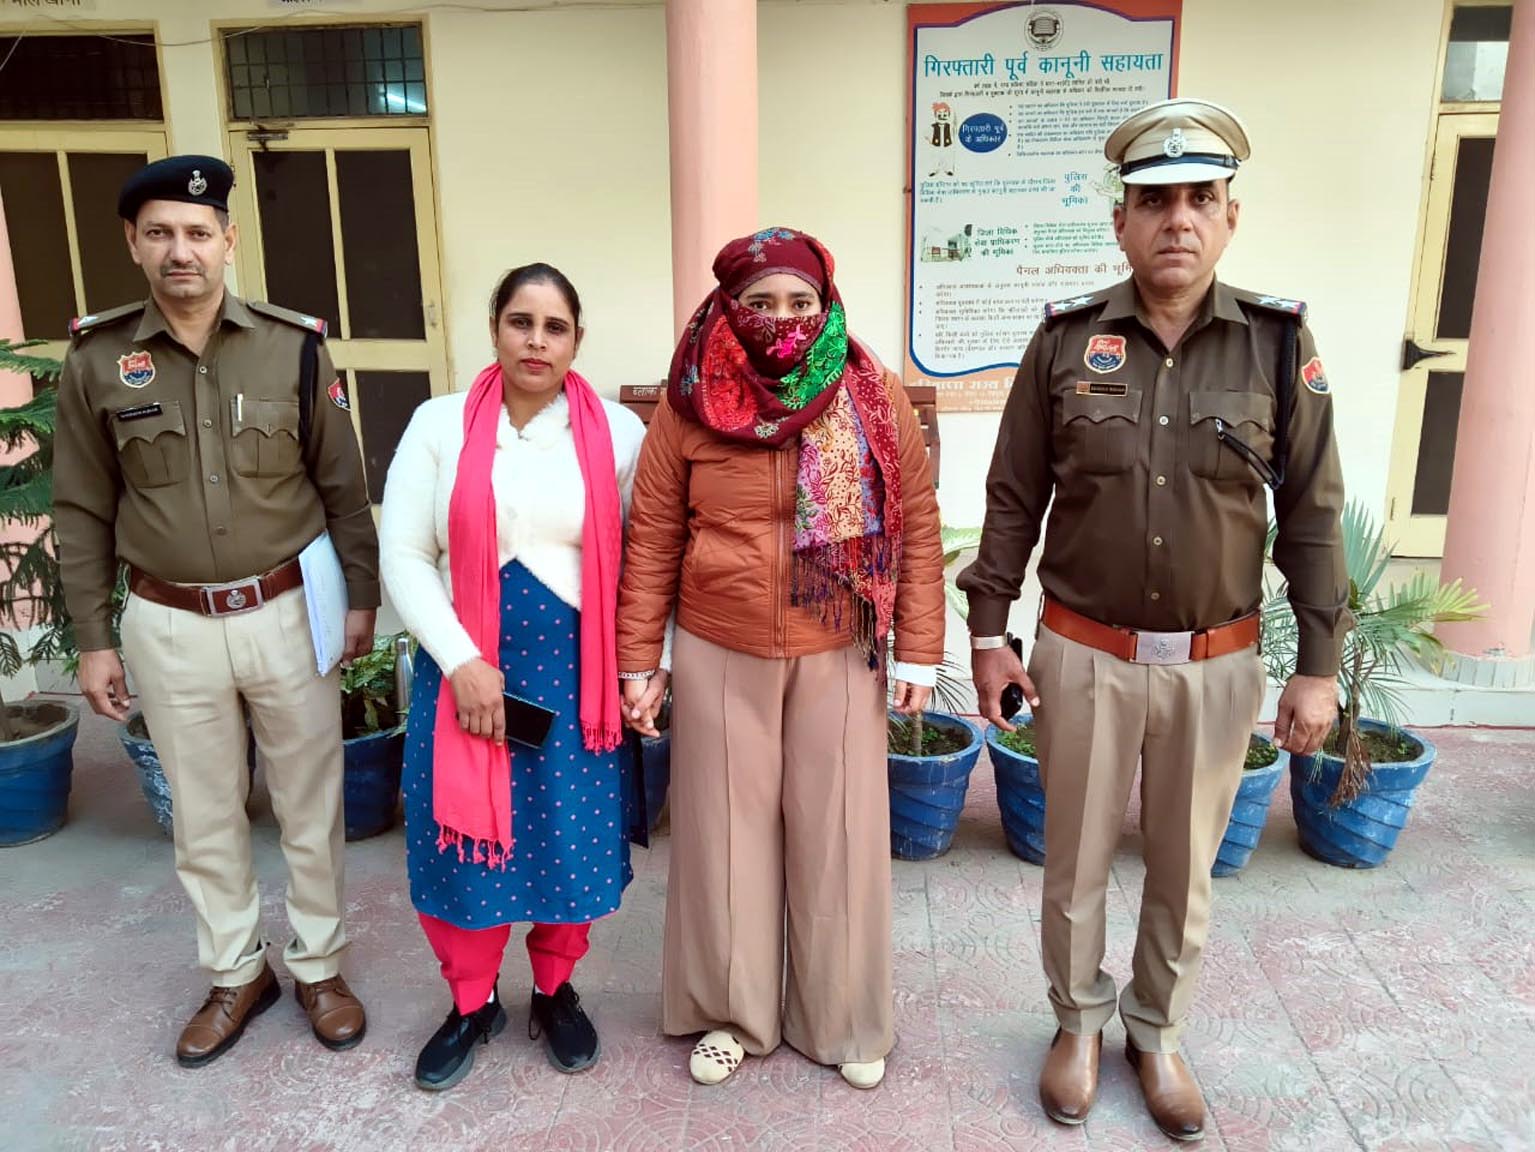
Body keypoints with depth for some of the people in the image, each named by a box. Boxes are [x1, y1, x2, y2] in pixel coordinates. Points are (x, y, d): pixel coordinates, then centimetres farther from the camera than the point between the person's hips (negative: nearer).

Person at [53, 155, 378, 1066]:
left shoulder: (294, 345, -5)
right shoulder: (98, 359, -3)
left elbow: (343, 484, 1)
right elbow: (83, 511, 3)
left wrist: (362, 596, 0)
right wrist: (93, 639, 3)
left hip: (287, 612, -1)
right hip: (169, 626, 1)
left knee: (310, 803, 12)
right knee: (204, 815, 15)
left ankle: (320, 965, 32)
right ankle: (237, 972, 36)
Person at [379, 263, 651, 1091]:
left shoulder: (619, 433, 0)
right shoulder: (439, 424, -1)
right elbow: (403, 556, -4)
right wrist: (461, 661, -12)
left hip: (575, 675, 0)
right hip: (464, 672, 0)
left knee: (572, 846, 11)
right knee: (465, 848, 10)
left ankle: (555, 994, 36)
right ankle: (471, 1003, 35)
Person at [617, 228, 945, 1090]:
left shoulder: (877, 399, -3)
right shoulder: (689, 406, -3)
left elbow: (918, 530, -1)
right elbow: (652, 543, 1)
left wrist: (920, 654, -3)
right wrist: (639, 661, 0)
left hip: (839, 659, 0)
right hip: (719, 658, 1)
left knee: (838, 834, 10)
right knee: (727, 833, 12)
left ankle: (845, 1020, 31)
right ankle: (732, 1012, 33)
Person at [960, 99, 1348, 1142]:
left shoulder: (1279, 341, -3)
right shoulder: (1066, 340, -4)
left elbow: (1313, 513, 0)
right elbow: (1014, 500, 1)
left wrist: (1321, 665, -1)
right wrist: (990, 632, 0)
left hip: (1217, 664, 1)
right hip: (1083, 656, 0)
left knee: (1186, 870, 16)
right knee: (1077, 862, 14)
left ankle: (1158, 1033, 40)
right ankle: (1080, 1023, 38)